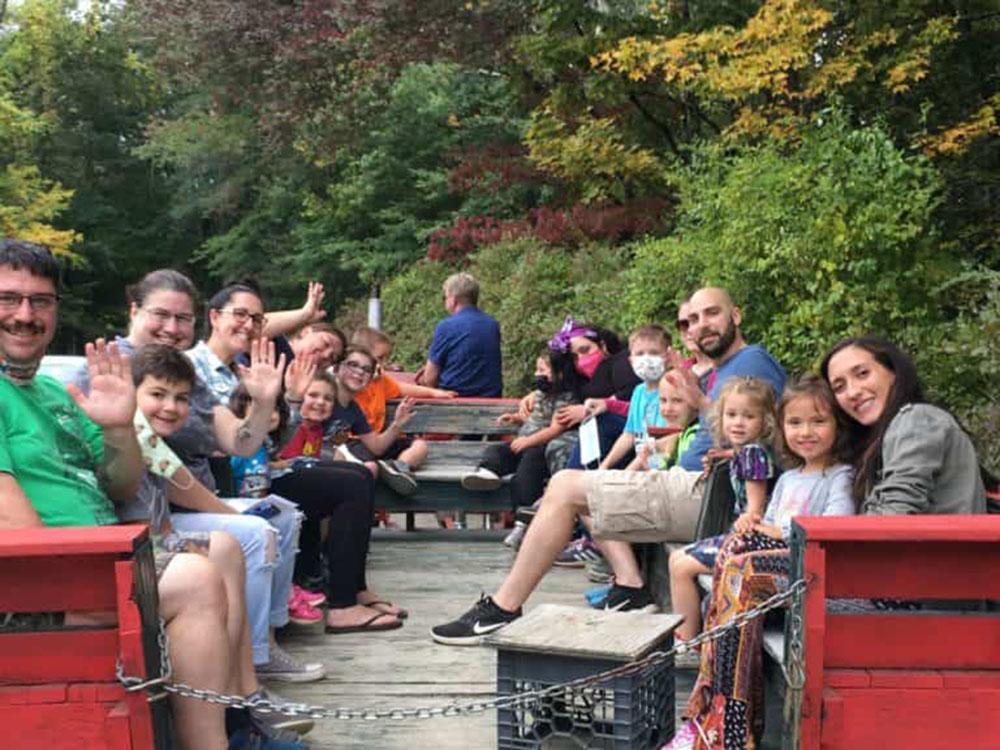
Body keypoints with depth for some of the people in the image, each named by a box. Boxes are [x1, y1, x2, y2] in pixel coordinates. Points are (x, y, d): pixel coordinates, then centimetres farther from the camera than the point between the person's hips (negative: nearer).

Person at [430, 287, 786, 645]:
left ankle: (502, 611, -6)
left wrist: (702, 402, -22)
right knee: (570, 486, 21)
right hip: (694, 484, 11)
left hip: (703, 494, -11)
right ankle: (630, 586, 2)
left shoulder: (754, 360, -5)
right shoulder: (723, 371, 25)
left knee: (565, 487, -11)